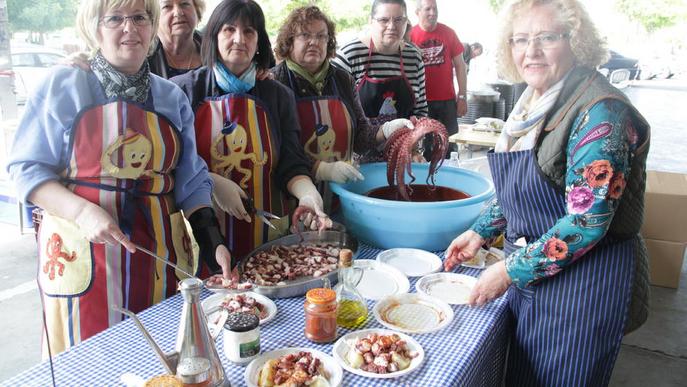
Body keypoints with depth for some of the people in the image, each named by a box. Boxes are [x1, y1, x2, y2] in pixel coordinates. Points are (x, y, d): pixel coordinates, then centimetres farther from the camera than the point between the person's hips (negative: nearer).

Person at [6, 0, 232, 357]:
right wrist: (82, 211, -18)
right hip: (83, 252, -2)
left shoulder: (172, 98, 8)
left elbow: (191, 181, 7)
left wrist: (213, 243, -5)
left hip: (159, 257, 3)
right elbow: (26, 167, -1)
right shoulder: (63, 86, -1)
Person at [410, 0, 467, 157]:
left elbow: (459, 65, 5)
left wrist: (462, 96, 0)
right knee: (424, 146, 9)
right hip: (421, 101, -1)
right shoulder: (410, 36, -5)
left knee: (449, 144, 9)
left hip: (447, 100, 2)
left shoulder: (448, 32, 0)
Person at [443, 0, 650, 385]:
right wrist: (481, 232, 9)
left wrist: (510, 271, -20)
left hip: (584, 281, -8)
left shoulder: (599, 112, -21)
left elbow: (588, 221, -25)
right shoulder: (534, 103, 4)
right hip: (529, 276, 8)